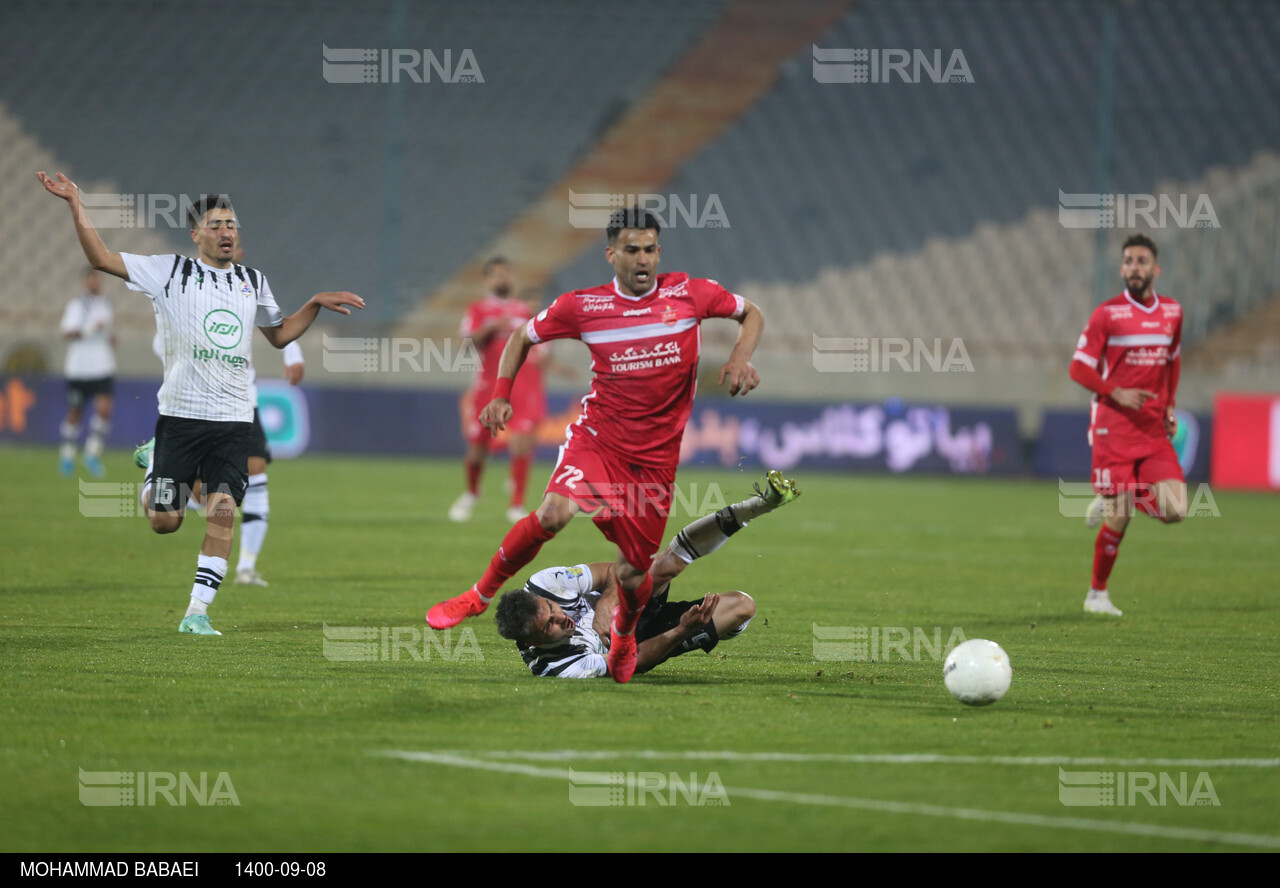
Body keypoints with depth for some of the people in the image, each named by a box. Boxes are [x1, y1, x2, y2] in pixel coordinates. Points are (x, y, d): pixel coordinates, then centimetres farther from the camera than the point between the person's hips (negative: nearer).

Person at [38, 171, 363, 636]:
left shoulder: (253, 281, 15)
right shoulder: (170, 271, 1)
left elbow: (280, 335, 30)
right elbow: (102, 258, -4)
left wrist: (316, 304, 16)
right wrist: (75, 202, -11)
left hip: (234, 419, 3)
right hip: (180, 415, -3)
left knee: (222, 513, -12)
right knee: (164, 522, -2)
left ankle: (197, 611, -4)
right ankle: (153, 465, 34)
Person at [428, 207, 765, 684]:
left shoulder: (689, 293, -4)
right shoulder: (582, 306, -5)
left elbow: (751, 314, 11)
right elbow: (523, 337, 11)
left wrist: (740, 358, -8)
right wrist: (501, 394, -1)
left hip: (656, 456, 1)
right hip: (597, 435, -1)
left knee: (634, 572, 0)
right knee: (554, 512, -28)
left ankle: (623, 637, 37)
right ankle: (480, 595, -6)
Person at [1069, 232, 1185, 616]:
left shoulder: (1172, 312, 9)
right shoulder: (1107, 314, -5)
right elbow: (1079, 367, -4)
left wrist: (1169, 405, 12)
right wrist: (1116, 393, -19)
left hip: (1154, 428, 4)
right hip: (1114, 426, -4)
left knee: (1174, 511, -9)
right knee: (1118, 520, -7)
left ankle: (1111, 502, 20)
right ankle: (1097, 594, 11)